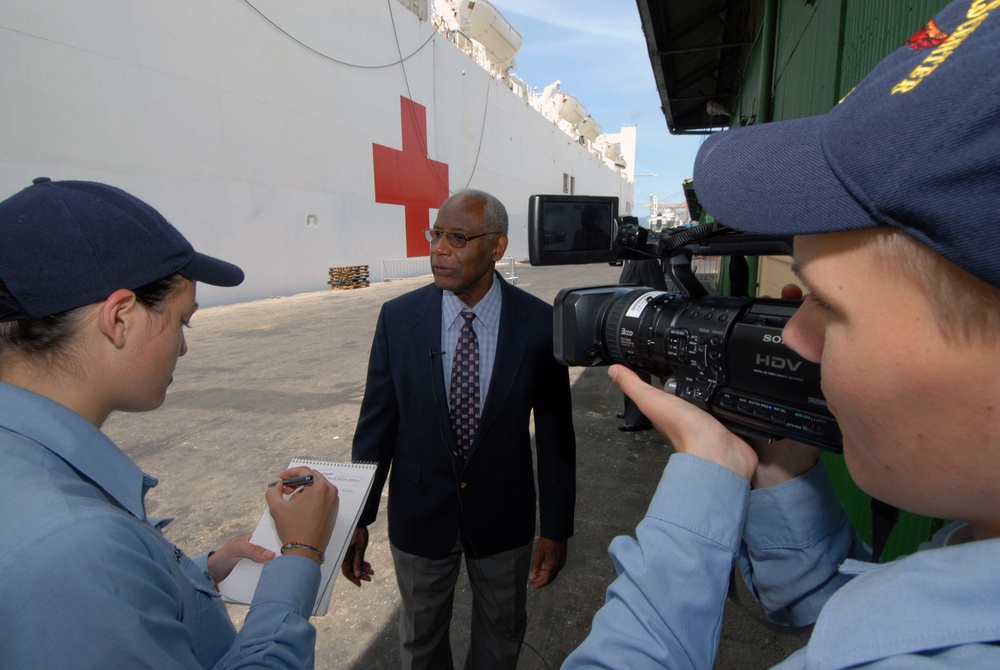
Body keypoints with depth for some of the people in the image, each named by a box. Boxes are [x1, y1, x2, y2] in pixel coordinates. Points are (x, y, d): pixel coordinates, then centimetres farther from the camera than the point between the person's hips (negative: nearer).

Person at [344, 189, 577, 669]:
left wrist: (556, 528, -4)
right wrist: (358, 518, -1)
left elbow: (554, 431, -8)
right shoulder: (398, 318, -13)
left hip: (504, 516, 0)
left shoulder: (539, 323, -16)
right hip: (419, 514, 1)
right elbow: (377, 422, -5)